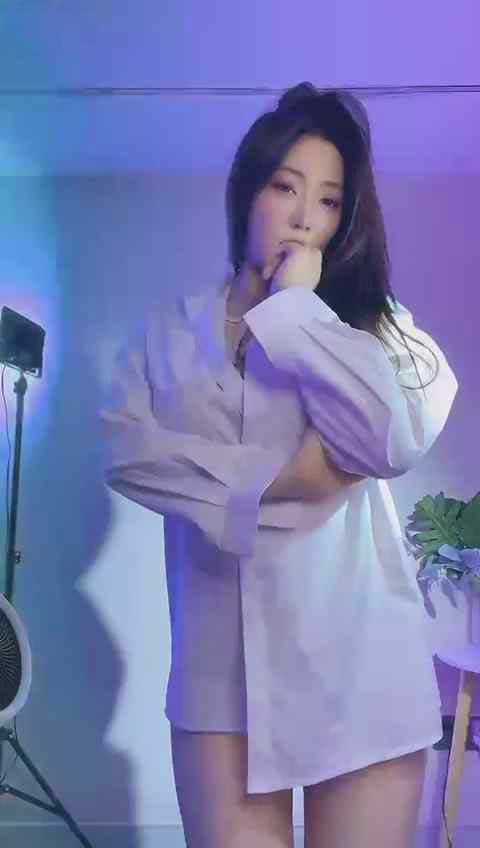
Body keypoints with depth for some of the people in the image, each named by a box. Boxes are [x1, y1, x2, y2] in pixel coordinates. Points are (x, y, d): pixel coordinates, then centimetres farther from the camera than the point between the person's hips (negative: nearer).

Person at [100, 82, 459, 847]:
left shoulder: (370, 319, 6)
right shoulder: (169, 330, 9)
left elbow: (398, 440, -13)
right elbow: (126, 451, -5)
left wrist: (296, 305, -6)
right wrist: (276, 479, -13)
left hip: (359, 663, 0)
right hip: (221, 666, 1)